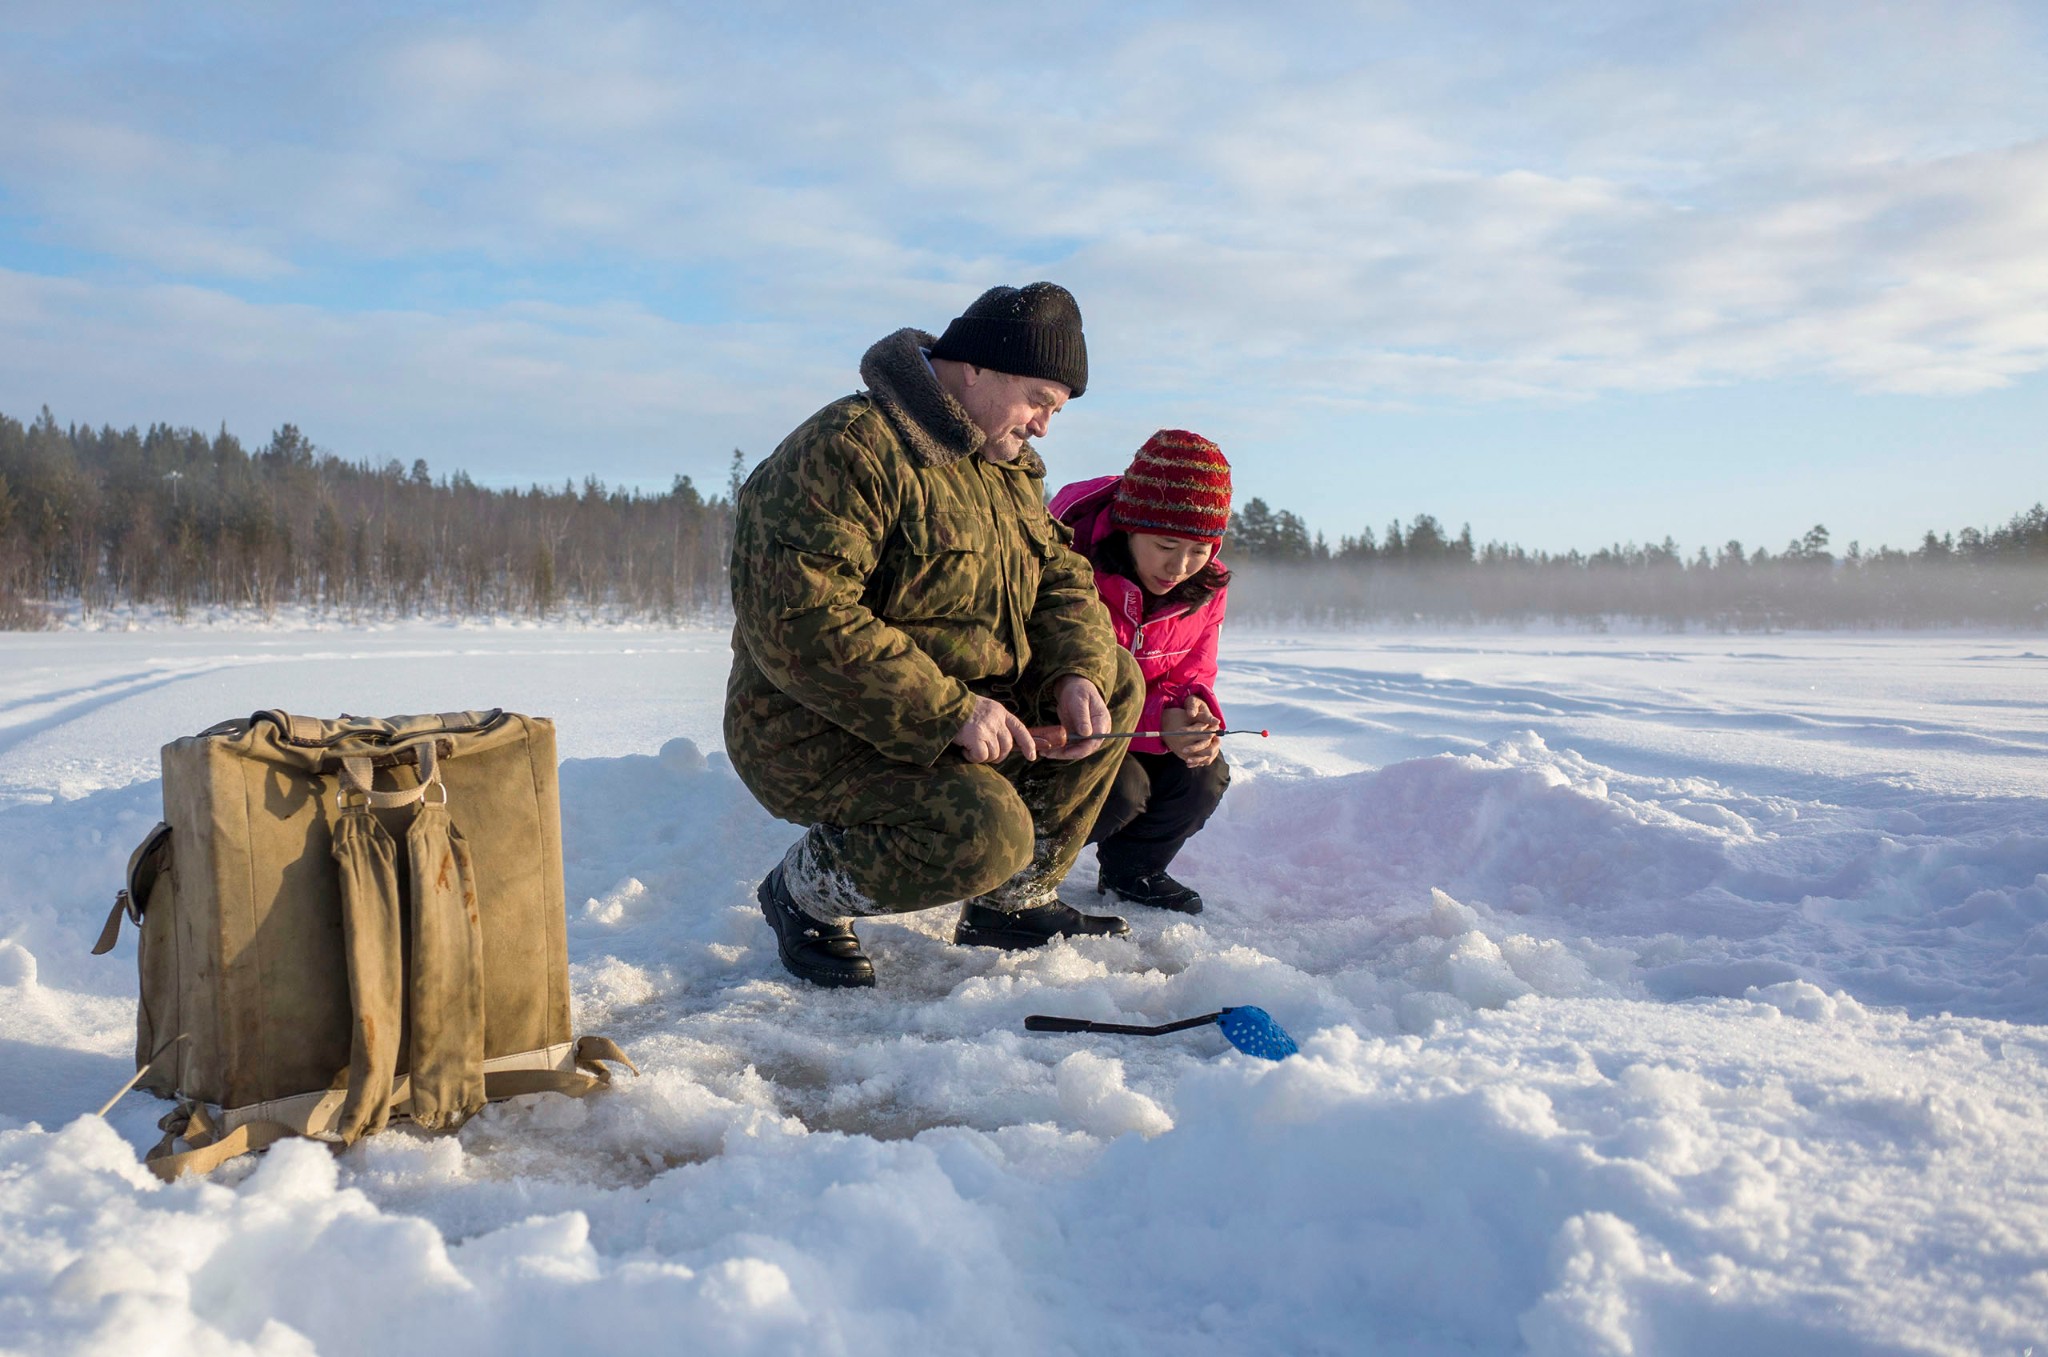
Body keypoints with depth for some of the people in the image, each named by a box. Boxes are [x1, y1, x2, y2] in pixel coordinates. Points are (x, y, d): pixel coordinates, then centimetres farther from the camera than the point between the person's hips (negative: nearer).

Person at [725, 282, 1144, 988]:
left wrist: (1077, 674, -11)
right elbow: (798, 625, -30)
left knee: (1116, 680, 2)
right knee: (988, 833, -30)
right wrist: (950, 713, -31)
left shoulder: (1009, 466, 11)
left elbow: (1060, 574, 12)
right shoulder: (848, 450, -21)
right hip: (821, 729, -9)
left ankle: (1014, 901, 10)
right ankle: (804, 890, -1)